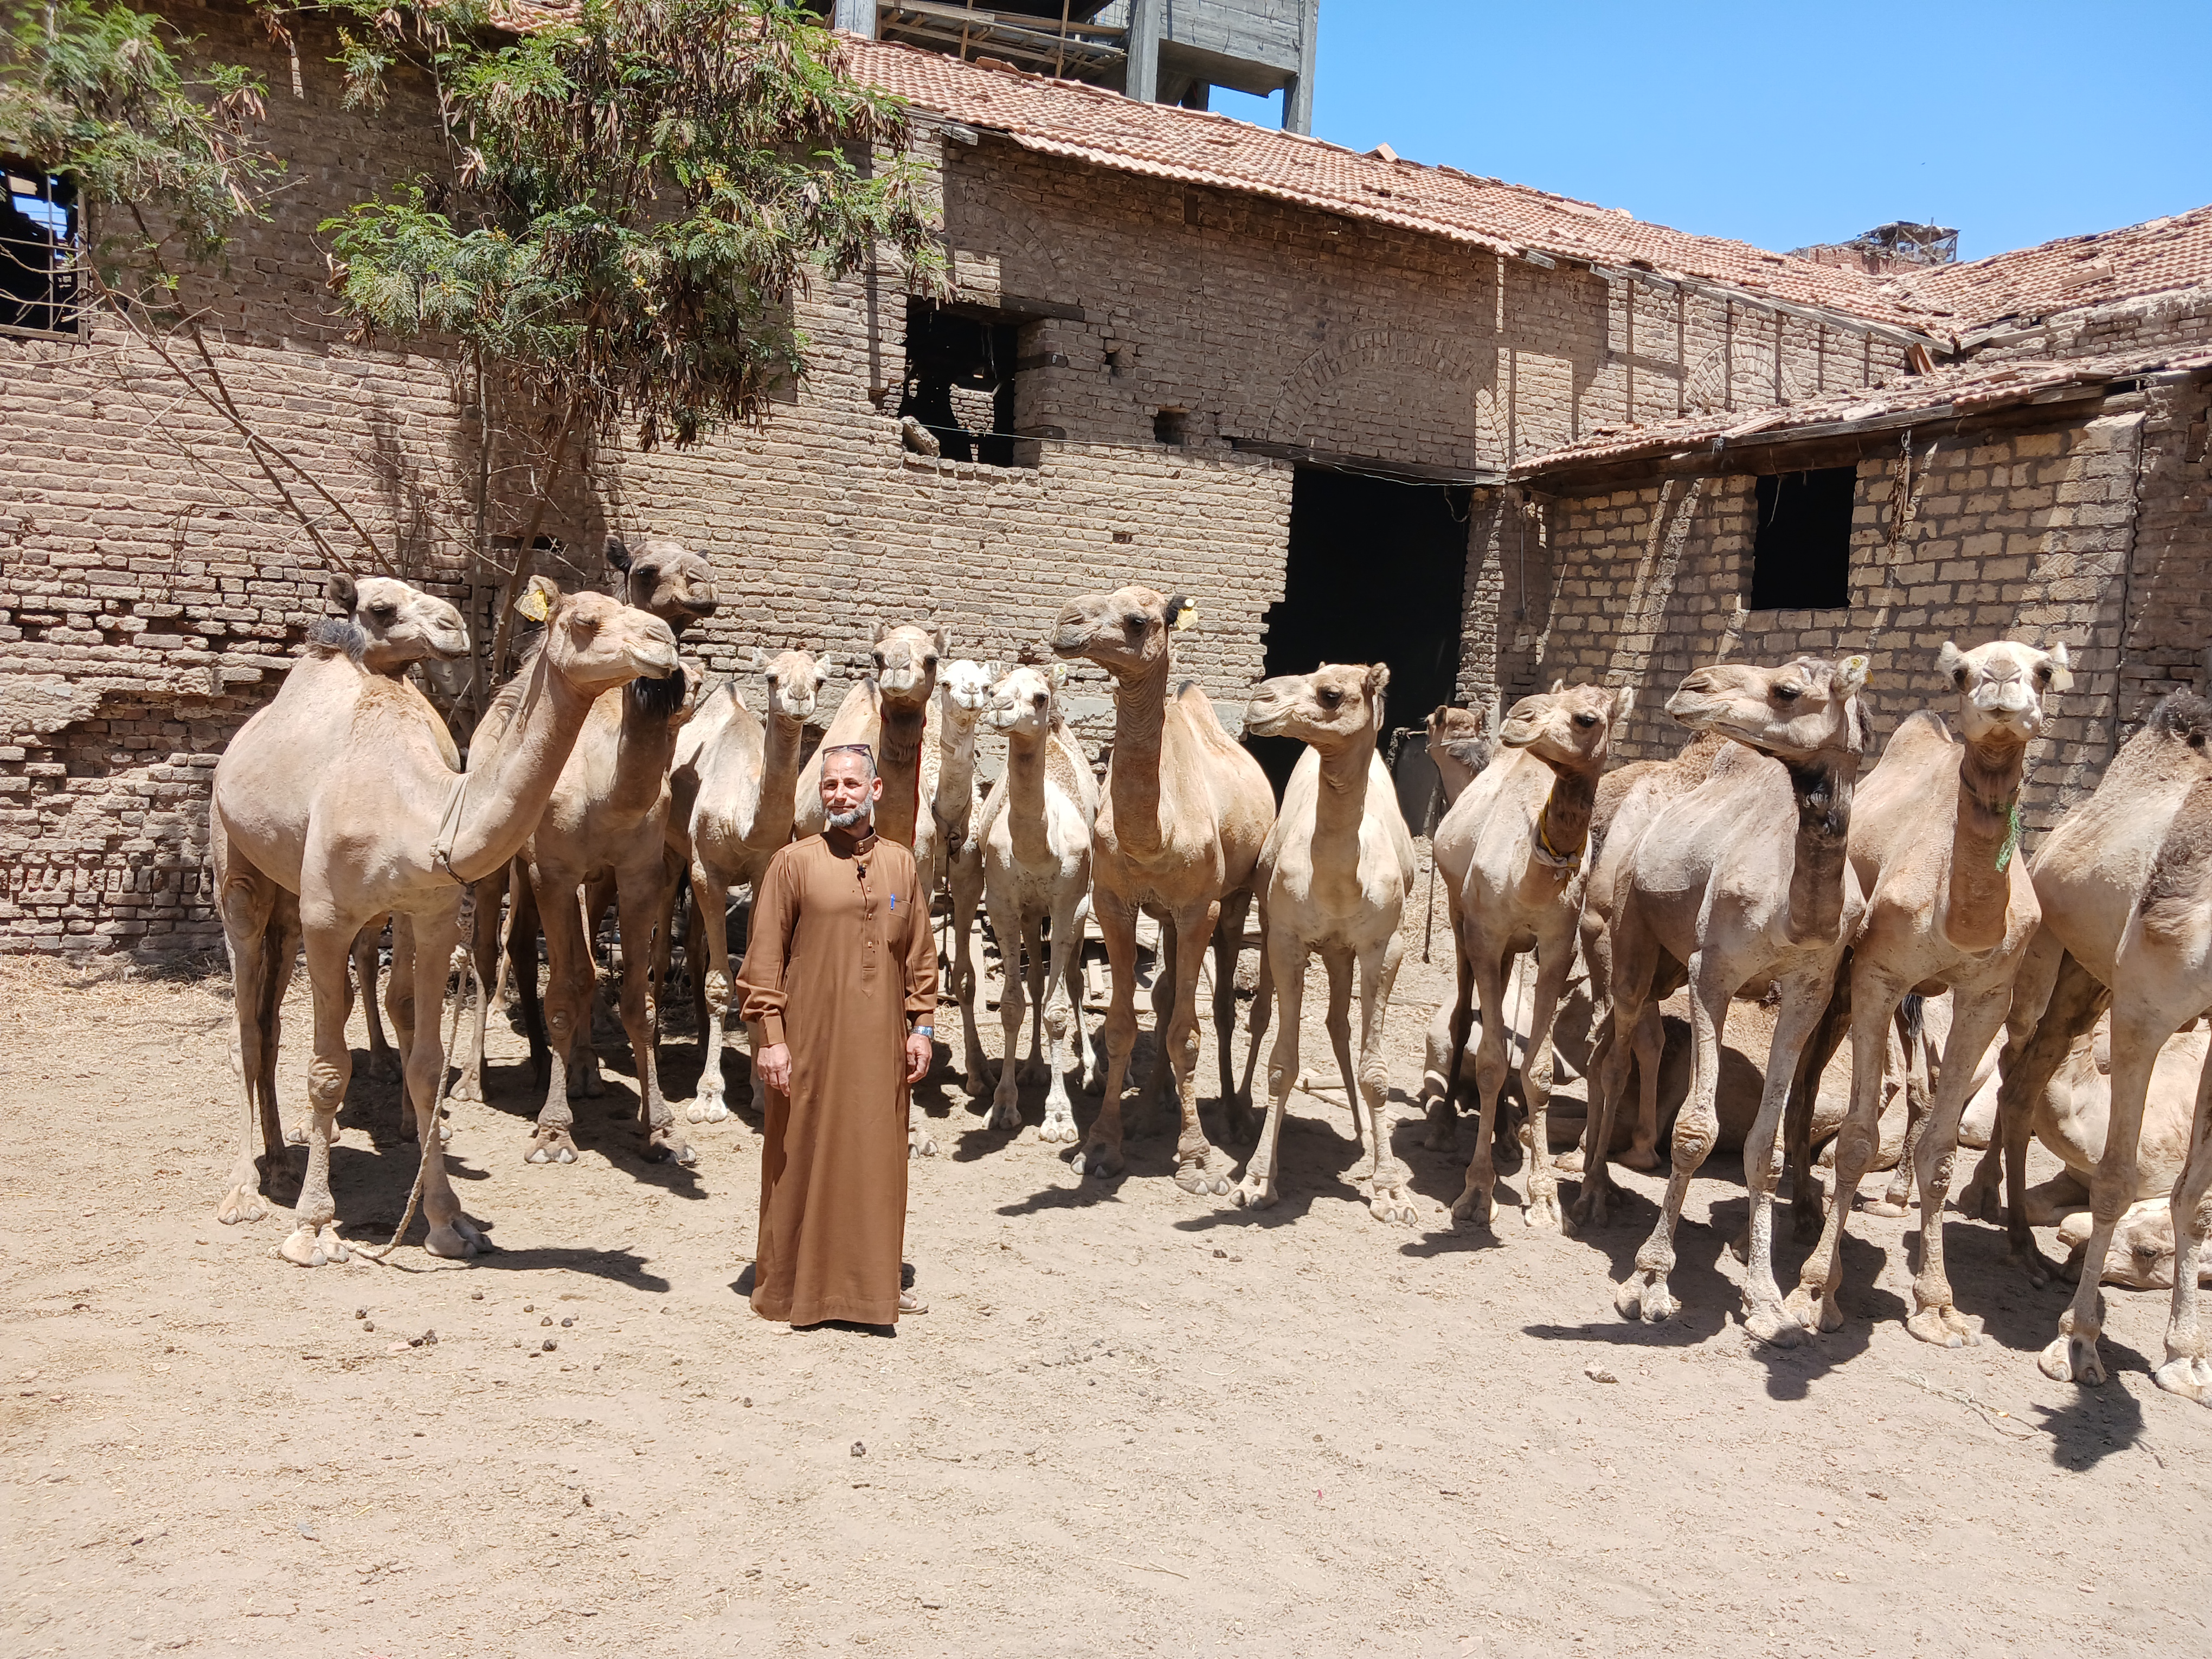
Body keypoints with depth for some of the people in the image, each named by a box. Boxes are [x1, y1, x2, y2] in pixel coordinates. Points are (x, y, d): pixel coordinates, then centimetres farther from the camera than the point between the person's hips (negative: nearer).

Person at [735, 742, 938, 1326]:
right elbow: (763, 958, -4)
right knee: (806, 1158, 4)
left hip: (881, 1044, 4)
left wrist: (921, 1026, 7)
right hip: (811, 1042, -3)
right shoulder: (793, 863, -3)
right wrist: (772, 1036, -10)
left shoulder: (901, 865, 9)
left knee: (878, 1158, 9)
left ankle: (877, 1279, 23)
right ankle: (794, 1285, 18)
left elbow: (921, 955, 13)